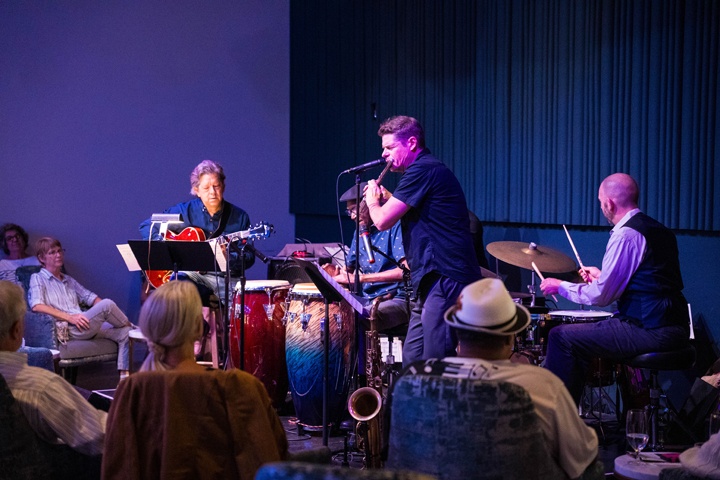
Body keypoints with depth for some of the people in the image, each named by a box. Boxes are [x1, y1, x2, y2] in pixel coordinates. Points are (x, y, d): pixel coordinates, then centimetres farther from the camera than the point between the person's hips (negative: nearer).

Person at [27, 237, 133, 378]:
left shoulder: (69, 280, 29)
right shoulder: (38, 279, 6)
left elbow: (91, 298, 23)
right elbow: (37, 306, -11)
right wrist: (69, 317, -18)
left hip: (84, 326, 8)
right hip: (66, 330, -8)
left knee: (125, 332, -13)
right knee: (107, 304, -23)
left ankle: (124, 376, -19)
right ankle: (134, 328, 4)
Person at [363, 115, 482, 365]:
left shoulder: (423, 171, -11)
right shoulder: (428, 170, 21)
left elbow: (383, 221, -13)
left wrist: (372, 201, 8)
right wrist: (387, 198, 20)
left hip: (445, 281, -11)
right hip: (432, 282, 11)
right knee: (412, 360, 12)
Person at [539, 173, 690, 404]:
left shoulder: (625, 235, -14)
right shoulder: (658, 229, 15)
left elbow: (600, 296, -13)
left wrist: (560, 286, 2)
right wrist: (601, 276, 31)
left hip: (650, 332, -10)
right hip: (673, 326, 10)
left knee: (561, 337, -7)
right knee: (585, 332, 27)